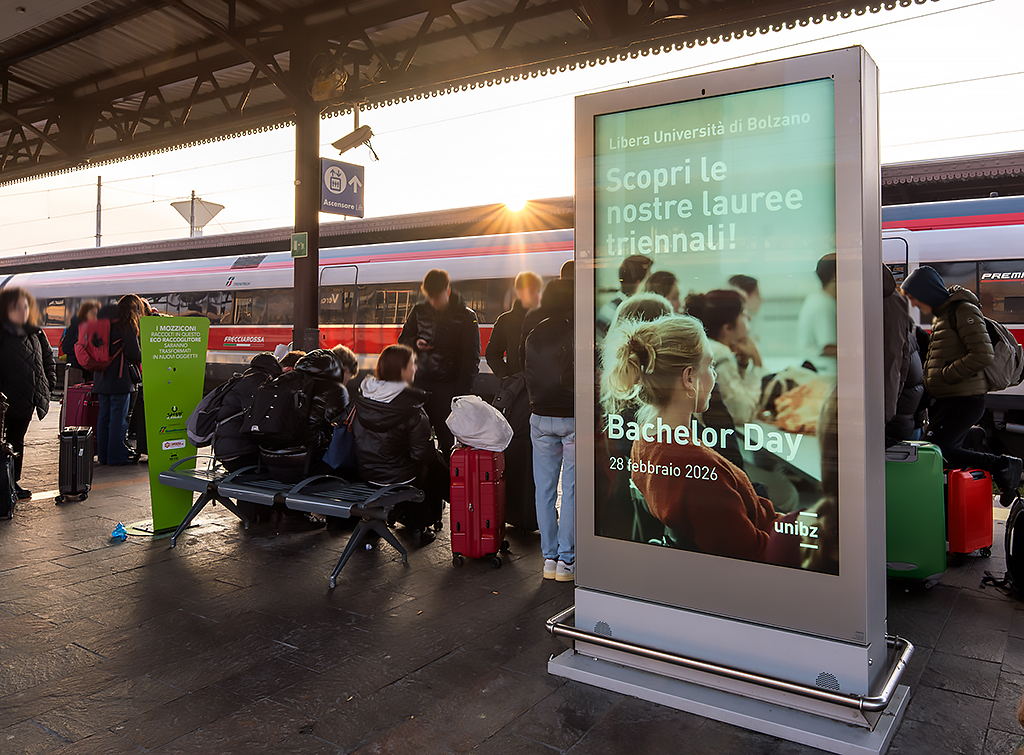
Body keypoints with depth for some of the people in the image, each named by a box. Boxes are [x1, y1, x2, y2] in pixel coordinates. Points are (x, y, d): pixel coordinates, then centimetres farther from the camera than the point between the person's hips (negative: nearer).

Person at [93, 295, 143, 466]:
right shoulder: (127, 324, -10)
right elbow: (133, 352, -13)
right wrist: (144, 357, 5)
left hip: (102, 377, 8)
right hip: (119, 377, -7)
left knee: (104, 415, 13)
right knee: (119, 417, -2)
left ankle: (103, 455, 20)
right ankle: (116, 457, 1)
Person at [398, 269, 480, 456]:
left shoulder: (466, 317, -3)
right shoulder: (419, 311, 8)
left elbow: (471, 358, -3)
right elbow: (402, 339, 21)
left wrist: (462, 393, -11)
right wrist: (415, 343, -5)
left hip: (449, 386, -3)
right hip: (420, 383, 4)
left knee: (447, 439, -2)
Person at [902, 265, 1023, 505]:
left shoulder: (963, 310, -11)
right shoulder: (941, 315, 19)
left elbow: (983, 355, -20)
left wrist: (944, 375, -16)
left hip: (963, 401, -10)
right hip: (945, 400, 10)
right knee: (948, 454, 8)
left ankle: (1002, 467, -7)